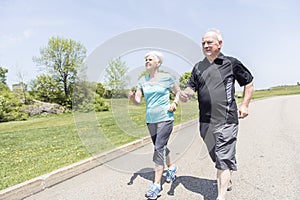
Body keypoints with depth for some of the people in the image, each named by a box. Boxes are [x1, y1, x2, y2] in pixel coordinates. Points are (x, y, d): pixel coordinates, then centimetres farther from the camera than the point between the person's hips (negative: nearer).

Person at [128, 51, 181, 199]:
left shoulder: (166, 78, -3)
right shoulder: (142, 80, 7)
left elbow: (178, 92, 9)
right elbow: (138, 101, 2)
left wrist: (175, 103, -9)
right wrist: (132, 97, -20)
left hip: (165, 118, -5)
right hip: (150, 120, 5)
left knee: (159, 148, -10)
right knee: (160, 147, 17)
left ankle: (156, 185, -3)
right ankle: (171, 168, 43)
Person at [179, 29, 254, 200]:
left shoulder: (231, 63, 1)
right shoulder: (198, 67, 11)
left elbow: (249, 83, 11)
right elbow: (190, 88, 7)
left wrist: (245, 105, 2)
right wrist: (184, 95, -16)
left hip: (227, 120, -4)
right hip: (206, 121, 5)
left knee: (223, 159, -5)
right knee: (216, 156, 20)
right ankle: (227, 179, 45)